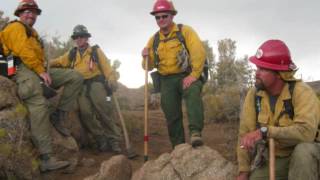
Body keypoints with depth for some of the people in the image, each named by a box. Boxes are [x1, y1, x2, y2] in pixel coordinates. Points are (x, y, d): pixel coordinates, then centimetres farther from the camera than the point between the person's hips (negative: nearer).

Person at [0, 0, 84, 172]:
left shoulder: (32, 32, 33)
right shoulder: (15, 27, 5)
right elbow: (23, 50, -11)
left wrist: (42, 71, 7)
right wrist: (41, 71, -17)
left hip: (37, 70, 9)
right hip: (22, 69, -9)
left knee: (75, 77, -2)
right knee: (39, 105, -29)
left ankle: (59, 114, -5)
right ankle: (46, 159, -36)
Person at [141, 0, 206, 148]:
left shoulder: (185, 31, -3)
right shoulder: (154, 40, 9)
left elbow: (199, 53, -14)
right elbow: (149, 66, 12)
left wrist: (194, 75, -24)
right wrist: (146, 58, -11)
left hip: (186, 76, -4)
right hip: (167, 81, 4)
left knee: (193, 92, -36)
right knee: (172, 116, 4)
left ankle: (195, 132, -41)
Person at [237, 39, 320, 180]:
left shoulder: (301, 91, -23)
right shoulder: (253, 94, -10)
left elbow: (306, 131, -37)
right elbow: (245, 133, -7)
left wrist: (265, 131, -41)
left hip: (303, 157, -4)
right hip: (271, 159, 4)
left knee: (304, 150, -35)